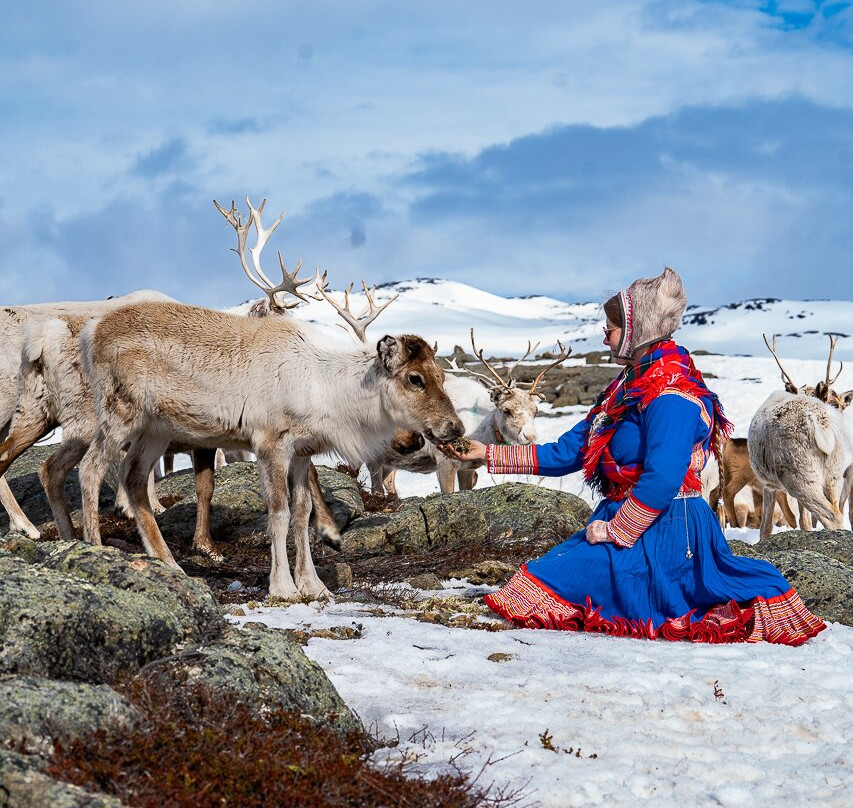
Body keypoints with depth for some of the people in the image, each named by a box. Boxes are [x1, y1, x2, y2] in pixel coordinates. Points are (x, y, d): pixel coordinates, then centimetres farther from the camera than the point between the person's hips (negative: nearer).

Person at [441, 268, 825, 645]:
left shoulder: (671, 396, -17)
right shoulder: (629, 387, 15)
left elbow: (662, 480, -27)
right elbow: (568, 452, 15)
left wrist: (614, 531, -19)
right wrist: (488, 454, 12)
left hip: (662, 530, -10)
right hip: (621, 522, 10)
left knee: (545, 581, -17)